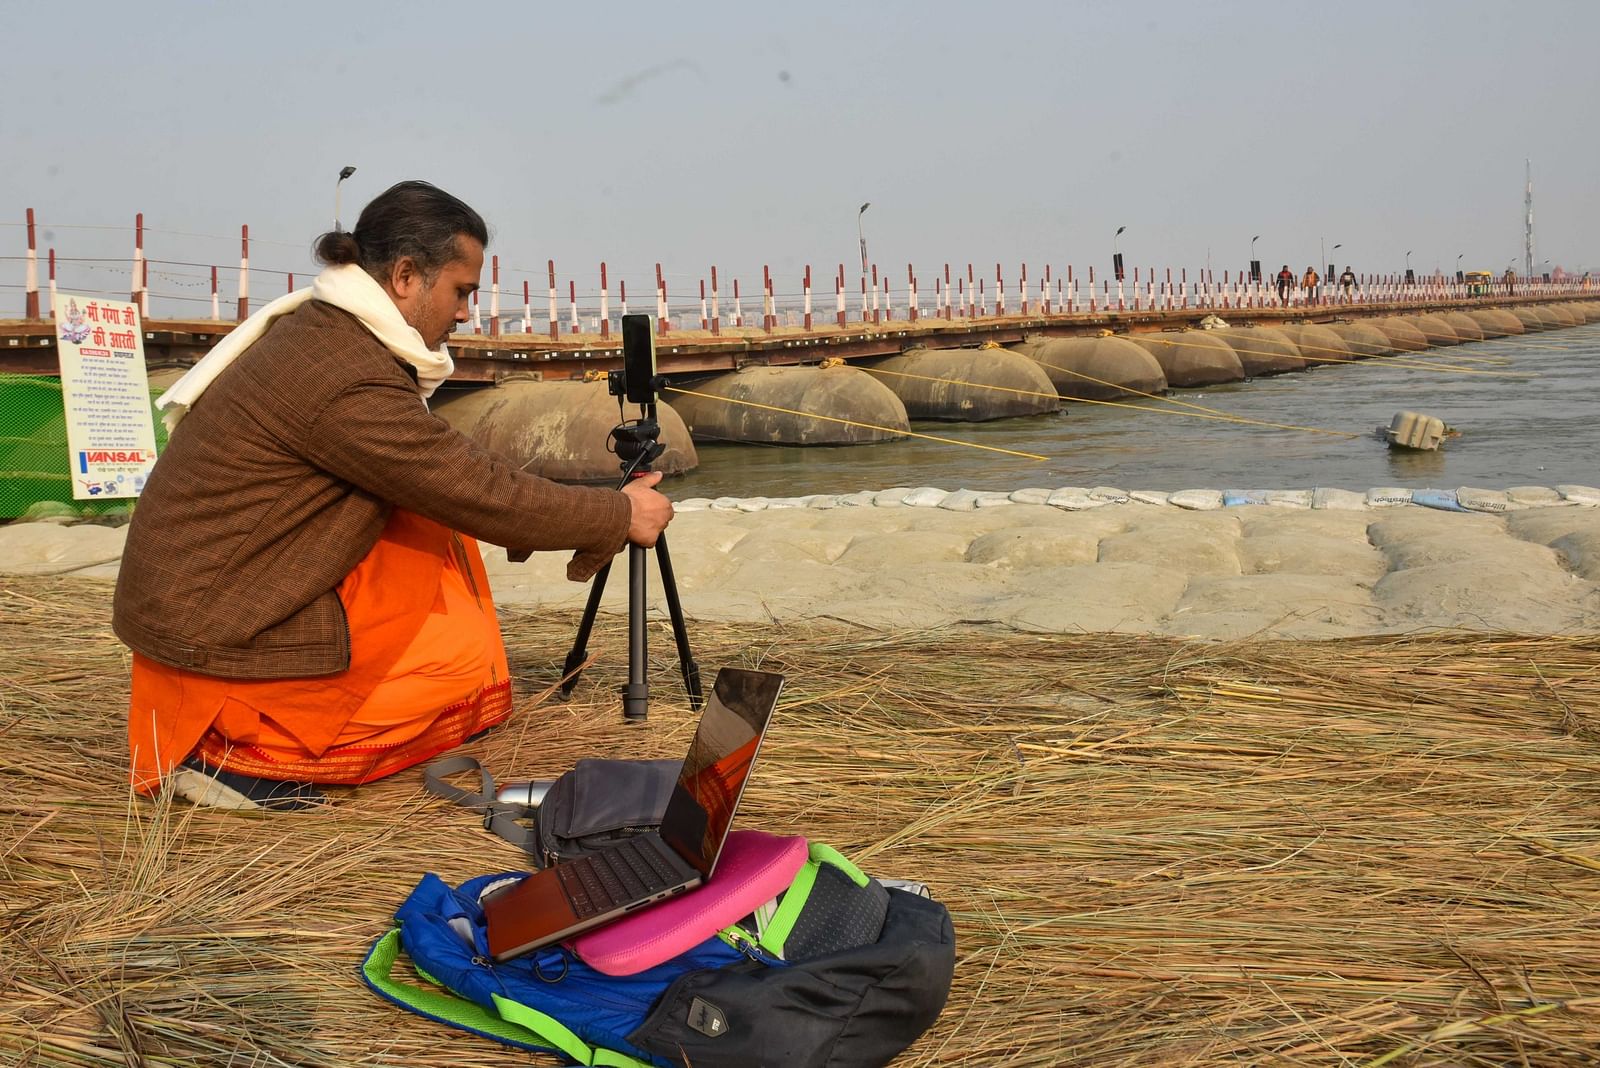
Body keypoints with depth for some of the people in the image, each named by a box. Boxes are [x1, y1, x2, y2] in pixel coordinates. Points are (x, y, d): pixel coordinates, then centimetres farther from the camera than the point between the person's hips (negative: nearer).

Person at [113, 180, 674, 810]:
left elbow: (458, 477, 12)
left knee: (430, 519, 9)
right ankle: (236, 753, -6)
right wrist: (621, 516, -5)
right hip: (218, 641, -9)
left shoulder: (320, 332, 7)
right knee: (468, 658, -2)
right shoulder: (347, 380, -23)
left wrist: (586, 520, 6)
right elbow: (481, 495, -18)